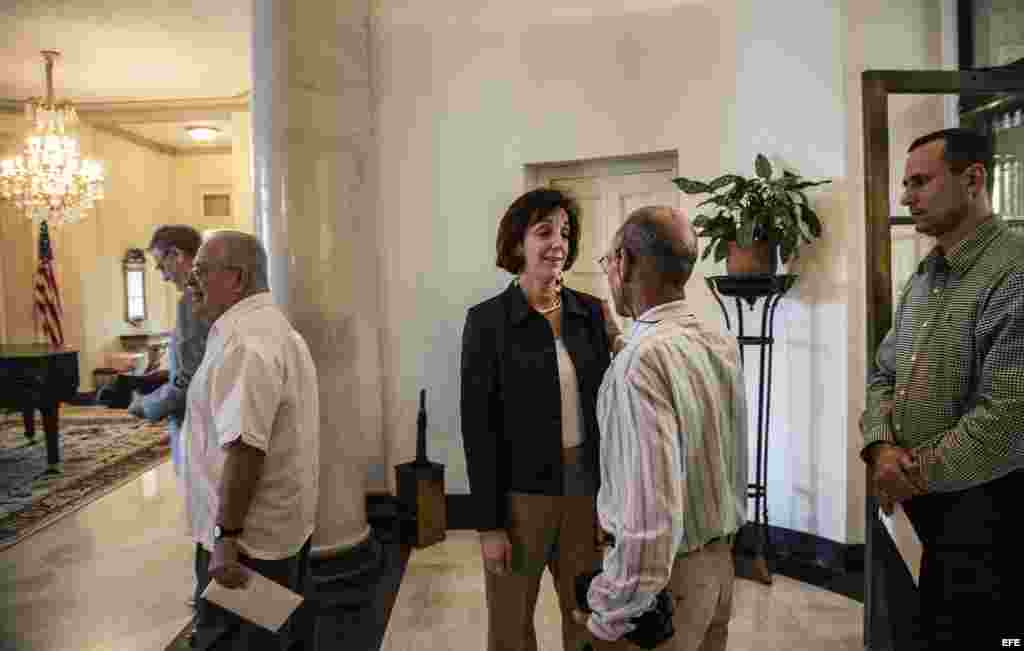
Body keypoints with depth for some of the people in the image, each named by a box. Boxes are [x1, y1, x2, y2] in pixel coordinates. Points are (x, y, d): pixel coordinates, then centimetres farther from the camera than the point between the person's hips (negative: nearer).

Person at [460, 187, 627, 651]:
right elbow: (477, 426, -10)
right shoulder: (487, 320, -10)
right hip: (521, 493, -3)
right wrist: (489, 523, -10)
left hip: (586, 488, 4)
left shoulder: (590, 312, 2)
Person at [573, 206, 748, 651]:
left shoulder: (643, 359, -26)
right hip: (720, 559, 8)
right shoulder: (722, 344, 1)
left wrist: (607, 615, -21)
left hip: (665, 575, -7)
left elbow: (650, 513, -30)